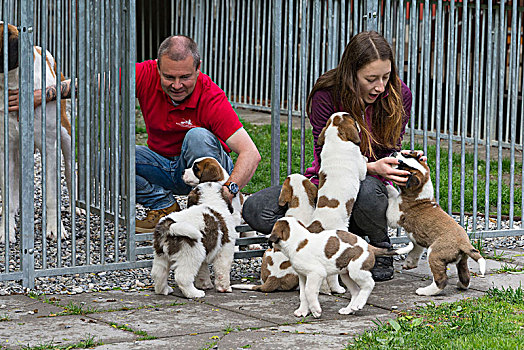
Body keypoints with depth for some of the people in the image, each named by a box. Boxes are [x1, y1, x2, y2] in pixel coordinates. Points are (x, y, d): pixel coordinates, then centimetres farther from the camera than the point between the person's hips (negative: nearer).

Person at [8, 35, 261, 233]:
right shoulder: (147, 75, -18)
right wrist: (42, 95, -24)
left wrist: (228, 190, -46)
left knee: (198, 137, -36)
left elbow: (251, 153, -32)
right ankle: (164, 207, -4)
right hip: (164, 169, 4)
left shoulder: (211, 98, -28)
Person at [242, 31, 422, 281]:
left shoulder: (399, 94, -11)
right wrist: (371, 167, -34)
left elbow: (390, 151, -3)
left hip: (371, 181, 0)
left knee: (368, 190, -41)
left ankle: (381, 251, -8)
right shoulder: (326, 96, -17)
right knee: (255, 210, -24)